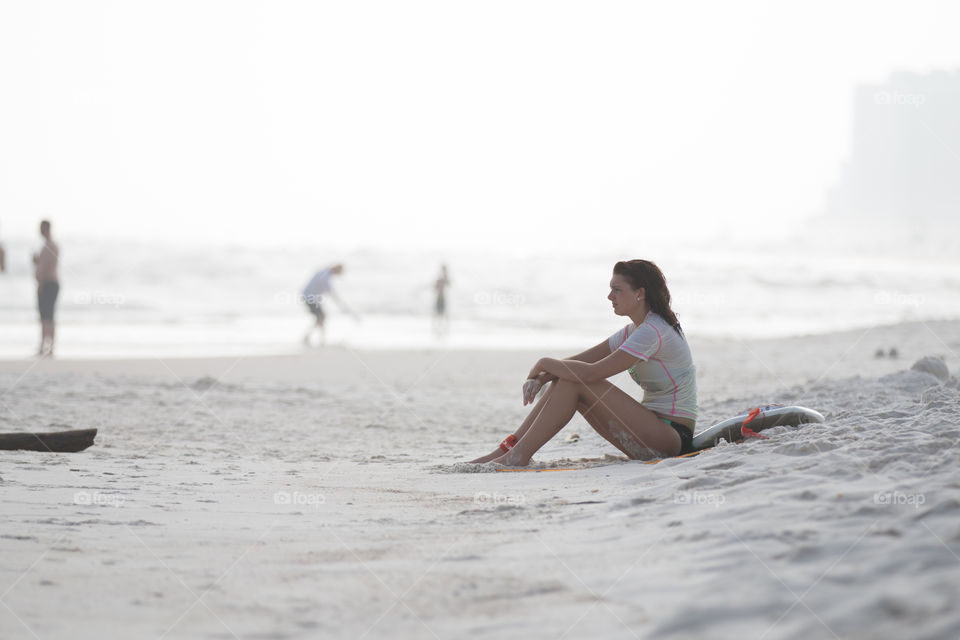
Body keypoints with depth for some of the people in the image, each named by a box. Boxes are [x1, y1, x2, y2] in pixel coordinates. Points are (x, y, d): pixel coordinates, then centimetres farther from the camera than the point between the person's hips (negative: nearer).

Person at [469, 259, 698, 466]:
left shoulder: (653, 332, -18)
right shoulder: (634, 331, 14)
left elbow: (591, 372, -24)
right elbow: (582, 360, 10)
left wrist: (545, 364, -9)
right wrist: (541, 378, -8)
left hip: (672, 437, -9)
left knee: (576, 381, -19)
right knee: (566, 379, -1)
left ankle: (518, 456, -20)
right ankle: (508, 448, -6)